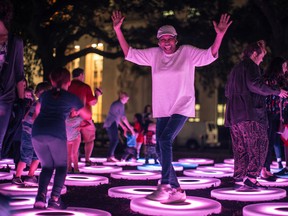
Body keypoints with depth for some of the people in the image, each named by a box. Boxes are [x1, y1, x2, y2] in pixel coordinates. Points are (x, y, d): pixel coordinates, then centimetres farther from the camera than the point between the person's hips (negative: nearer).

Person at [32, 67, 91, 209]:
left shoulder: (45, 95, 26)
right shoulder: (71, 97, 17)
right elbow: (87, 116, 30)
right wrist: (76, 109, 48)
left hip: (37, 132, 3)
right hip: (56, 133, -3)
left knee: (47, 166, 18)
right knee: (61, 166, 14)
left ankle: (41, 196, -4)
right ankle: (55, 198, -3)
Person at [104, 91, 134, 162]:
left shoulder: (115, 103, 21)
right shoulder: (120, 105, -8)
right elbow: (123, 117, -7)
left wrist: (122, 126, 29)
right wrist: (129, 126, 1)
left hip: (108, 124, 10)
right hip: (112, 124, -10)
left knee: (113, 140, 9)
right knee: (115, 140, -13)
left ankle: (111, 156, 5)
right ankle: (110, 156, -20)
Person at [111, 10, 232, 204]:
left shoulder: (187, 52, -3)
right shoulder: (154, 54, 6)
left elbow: (209, 55, -11)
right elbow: (130, 53, 8)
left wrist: (219, 35, -25)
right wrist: (118, 30, 0)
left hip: (182, 108, -6)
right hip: (162, 110, 6)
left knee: (165, 139, -26)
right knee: (161, 150, 3)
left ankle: (165, 186, -23)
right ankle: (176, 190, 14)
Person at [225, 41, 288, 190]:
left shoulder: (235, 69, 24)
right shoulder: (251, 66, -3)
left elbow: (227, 92, 29)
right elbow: (255, 85, -18)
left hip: (234, 114, 9)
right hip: (250, 113, -9)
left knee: (240, 148, 11)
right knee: (259, 145, -9)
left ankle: (239, 177, 10)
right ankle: (251, 177, -20)